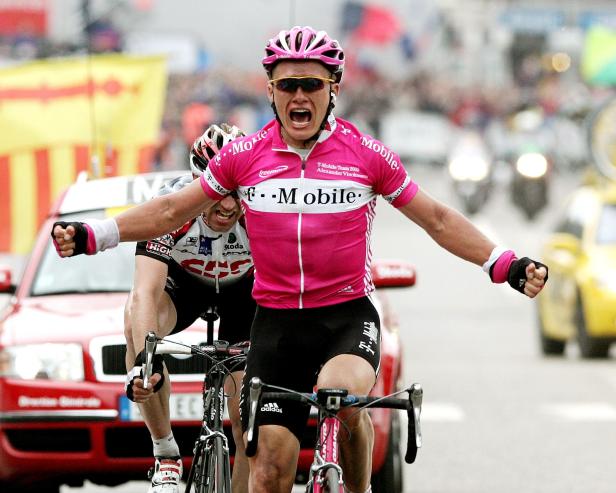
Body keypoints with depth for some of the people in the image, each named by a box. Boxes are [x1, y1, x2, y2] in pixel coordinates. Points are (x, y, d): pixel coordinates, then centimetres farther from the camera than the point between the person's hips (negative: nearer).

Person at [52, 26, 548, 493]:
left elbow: (438, 220, 5)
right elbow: (172, 211, 11)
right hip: (277, 323, 2)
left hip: (348, 317, -2)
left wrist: (507, 265, -4)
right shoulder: (245, 156, 2)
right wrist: (90, 236, 3)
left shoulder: (367, 155, -2)